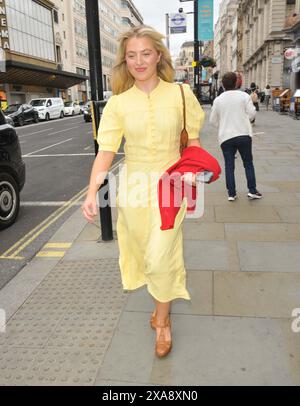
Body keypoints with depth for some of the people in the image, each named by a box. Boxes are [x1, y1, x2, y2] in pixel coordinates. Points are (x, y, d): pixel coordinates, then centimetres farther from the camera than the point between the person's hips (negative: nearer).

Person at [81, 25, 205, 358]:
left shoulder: (180, 94, -5)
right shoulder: (117, 103, -4)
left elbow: (194, 141, 4)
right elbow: (106, 150, -10)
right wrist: (92, 192, -21)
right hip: (133, 182, 2)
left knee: (161, 255, -3)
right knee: (143, 249, 16)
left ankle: (163, 319, 22)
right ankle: (162, 296, 46)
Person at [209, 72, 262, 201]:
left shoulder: (218, 100, 1)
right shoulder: (244, 96, -3)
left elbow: (213, 120, 7)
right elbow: (252, 113, -5)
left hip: (225, 137, 1)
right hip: (244, 134, -1)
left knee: (229, 165, 8)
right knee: (248, 163, 12)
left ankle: (231, 193, 9)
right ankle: (252, 191, 12)